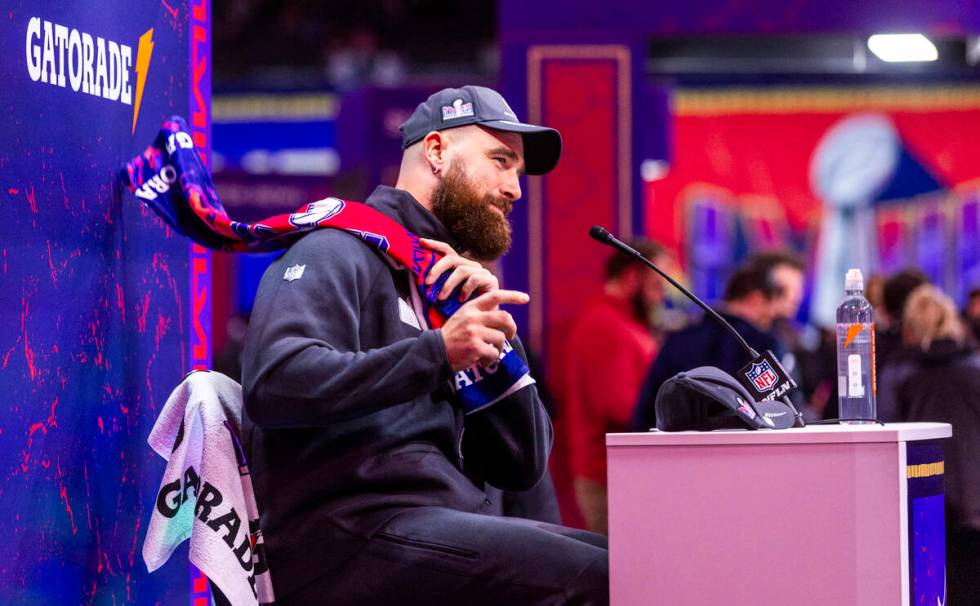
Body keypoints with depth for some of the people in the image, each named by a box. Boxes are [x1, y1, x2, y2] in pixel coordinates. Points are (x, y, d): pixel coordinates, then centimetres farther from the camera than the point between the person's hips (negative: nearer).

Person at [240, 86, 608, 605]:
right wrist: (438, 351, -22)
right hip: (351, 536, -8)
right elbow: (276, 383, -18)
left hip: (446, 526, 8)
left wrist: (493, 332, 3)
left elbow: (521, 467, 15)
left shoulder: (445, 293, 25)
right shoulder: (339, 253, 2)